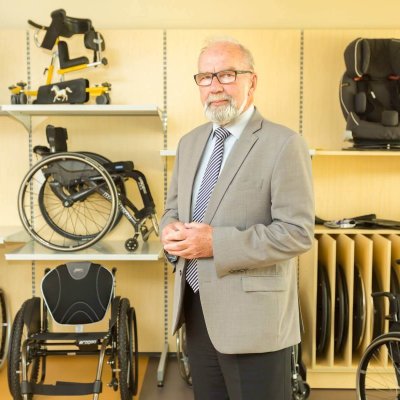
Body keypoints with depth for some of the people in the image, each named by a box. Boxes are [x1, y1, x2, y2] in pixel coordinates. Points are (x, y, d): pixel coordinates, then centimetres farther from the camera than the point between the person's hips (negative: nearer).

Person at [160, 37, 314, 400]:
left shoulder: (283, 144, -12)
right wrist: (171, 230, -6)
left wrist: (217, 243, -22)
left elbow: (297, 232, -17)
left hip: (252, 315, -6)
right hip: (196, 309, 7)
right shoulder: (190, 142, 11)